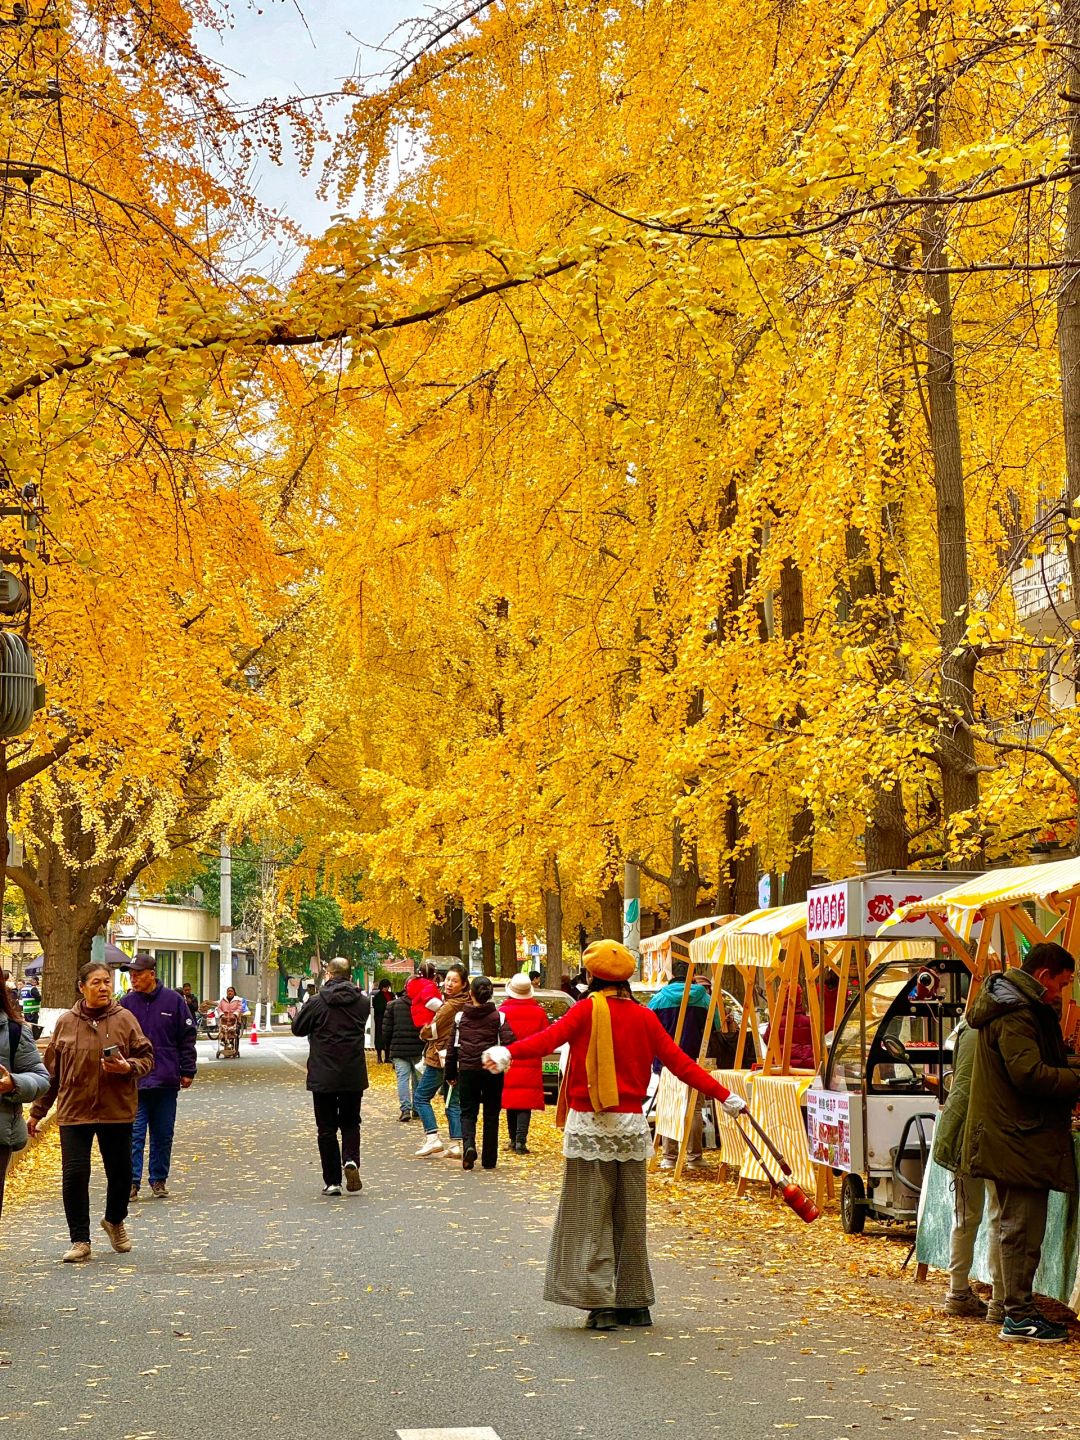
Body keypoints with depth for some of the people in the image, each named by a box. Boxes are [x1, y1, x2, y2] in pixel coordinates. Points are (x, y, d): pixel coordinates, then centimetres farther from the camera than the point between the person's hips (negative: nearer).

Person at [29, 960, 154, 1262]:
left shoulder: (125, 1019, 0)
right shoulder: (66, 1022, 2)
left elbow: (146, 1057, 5)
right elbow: (51, 1071, 8)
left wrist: (128, 1067, -17)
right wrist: (37, 1111, 10)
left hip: (117, 1111, 0)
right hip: (74, 1112, 0)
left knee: (120, 1173, 9)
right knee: (74, 1175, -4)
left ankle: (115, 1220, 37)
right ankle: (80, 1241, 9)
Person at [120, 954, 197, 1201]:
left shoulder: (173, 1000, 0)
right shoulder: (127, 1003, 1)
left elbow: (187, 1037, 4)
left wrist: (187, 1071, 2)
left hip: (167, 1081, 1)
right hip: (134, 1082, -1)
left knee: (163, 1135, 9)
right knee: (134, 1134, -4)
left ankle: (159, 1180, 19)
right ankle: (131, 1182, -1)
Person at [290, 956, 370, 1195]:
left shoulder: (317, 1003, -10)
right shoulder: (362, 1002, 0)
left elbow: (298, 1028, 2)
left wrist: (295, 1015, 22)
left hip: (324, 1076, -2)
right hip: (354, 1076, 3)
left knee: (327, 1128, 7)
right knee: (350, 1123, 17)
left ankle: (332, 1181, 6)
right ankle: (351, 1160, -9)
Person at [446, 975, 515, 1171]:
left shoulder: (460, 1016, 2)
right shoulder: (498, 1016, -2)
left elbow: (452, 1047, 5)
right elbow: (509, 1043, -15)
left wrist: (450, 1073, 12)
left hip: (467, 1070, 1)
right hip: (492, 1071, 0)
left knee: (468, 1112, 10)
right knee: (491, 1115, 11)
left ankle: (468, 1144, -18)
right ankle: (489, 1160, 13)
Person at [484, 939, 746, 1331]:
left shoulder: (587, 1010, -4)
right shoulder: (643, 1017, 7)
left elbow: (550, 1037, -22)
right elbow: (680, 1063, 6)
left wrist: (506, 1053, -36)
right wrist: (725, 1096, 13)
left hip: (589, 1126, -4)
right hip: (632, 1125, 4)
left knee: (591, 1217, 1)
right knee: (630, 1217, 11)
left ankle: (601, 1303, -3)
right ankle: (635, 1303, 17)